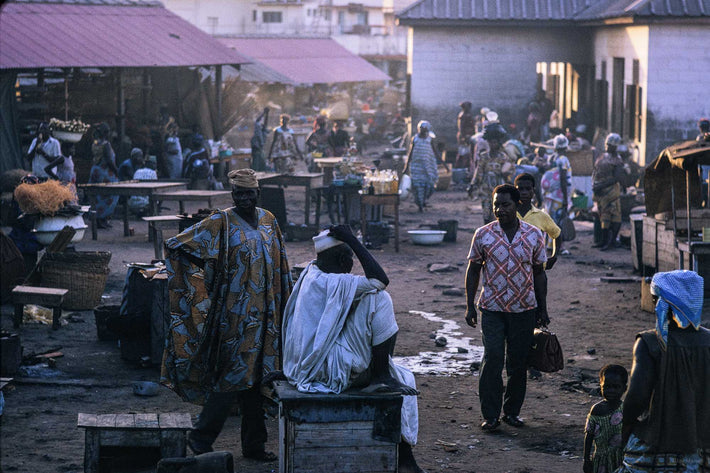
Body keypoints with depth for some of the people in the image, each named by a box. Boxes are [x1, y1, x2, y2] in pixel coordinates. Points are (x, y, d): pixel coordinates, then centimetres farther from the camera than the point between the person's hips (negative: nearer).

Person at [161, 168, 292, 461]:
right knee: (232, 377, -7)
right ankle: (201, 439, 6)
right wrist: (200, 282, -10)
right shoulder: (220, 224, -8)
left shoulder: (268, 221, 9)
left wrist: (284, 306, 18)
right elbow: (176, 245, -9)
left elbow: (280, 267, 19)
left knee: (256, 377, 9)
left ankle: (254, 445, 17)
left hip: (264, 315, 6)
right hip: (234, 314, -6)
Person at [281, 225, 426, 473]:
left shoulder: (313, 274, 10)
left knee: (404, 378, 17)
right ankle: (381, 378, -6)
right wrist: (352, 239, -19)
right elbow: (381, 280, -23)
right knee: (379, 299, -15)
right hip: (329, 368, -11)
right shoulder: (330, 283, -20)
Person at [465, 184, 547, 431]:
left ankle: (512, 411, 20)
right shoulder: (483, 234, -2)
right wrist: (470, 306, 1)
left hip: (524, 309, 2)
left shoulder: (533, 235, 1)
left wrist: (542, 308, 9)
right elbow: (473, 270, 5)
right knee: (492, 360, -7)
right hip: (492, 308, -1)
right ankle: (491, 415, 0)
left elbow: (538, 272, 9)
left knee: (519, 363, 7)